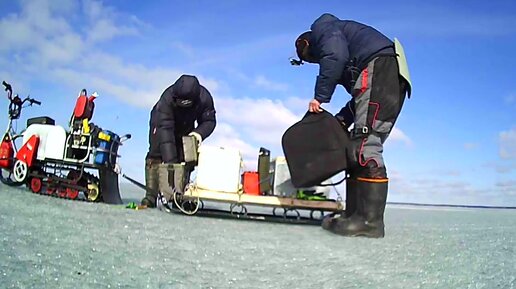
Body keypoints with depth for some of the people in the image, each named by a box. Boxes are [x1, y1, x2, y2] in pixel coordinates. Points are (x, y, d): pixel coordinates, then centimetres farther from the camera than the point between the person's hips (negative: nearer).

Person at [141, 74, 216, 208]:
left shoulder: (205, 98, -34)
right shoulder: (167, 98, -43)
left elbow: (209, 121, -22)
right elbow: (165, 129, -47)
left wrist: (200, 132, -47)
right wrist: (170, 161, -52)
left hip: (186, 128, 3)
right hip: (162, 121, -3)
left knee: (185, 159, -4)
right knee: (155, 155, -16)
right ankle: (150, 196, -15)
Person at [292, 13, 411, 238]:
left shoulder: (321, 27, 13)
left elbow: (336, 55, -13)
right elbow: (361, 98, 27)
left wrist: (319, 96, -9)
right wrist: (341, 120, 19)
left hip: (378, 67, -10)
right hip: (392, 80, 10)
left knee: (364, 145, -16)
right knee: (358, 147, 5)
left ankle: (370, 220, -19)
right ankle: (355, 214, 2)